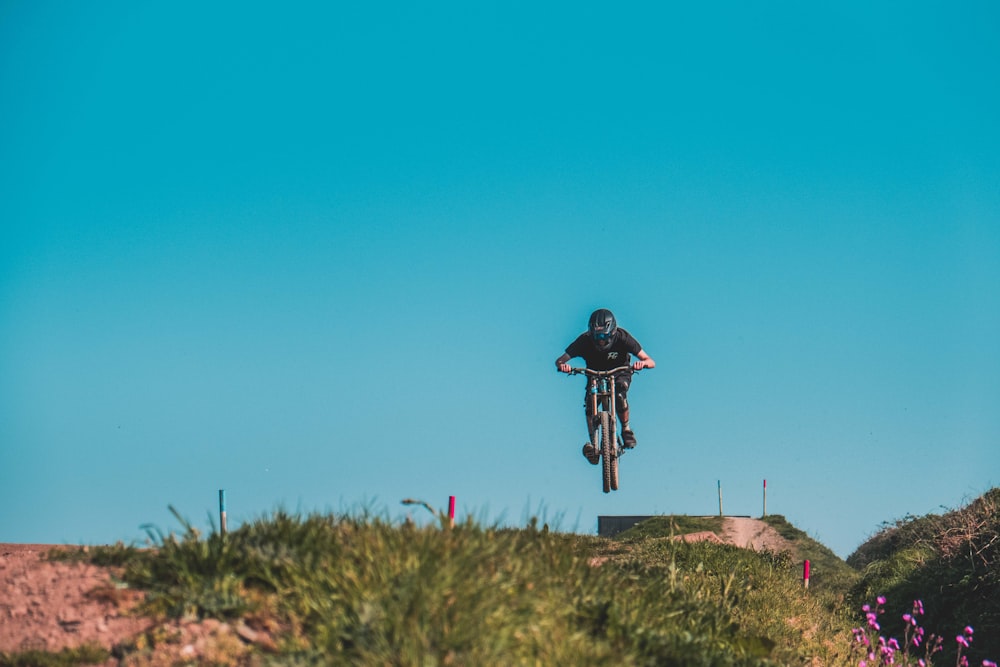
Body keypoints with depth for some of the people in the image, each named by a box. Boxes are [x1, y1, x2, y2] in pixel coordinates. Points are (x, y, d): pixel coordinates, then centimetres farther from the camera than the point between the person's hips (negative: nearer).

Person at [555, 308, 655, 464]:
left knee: (620, 394, -33)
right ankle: (592, 442, -13)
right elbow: (559, 361, -28)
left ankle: (626, 429, -8)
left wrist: (642, 363, -57)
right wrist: (562, 365, -53)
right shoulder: (585, 340, -28)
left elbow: (651, 362, -33)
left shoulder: (622, 337, -31)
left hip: (619, 373, -1)